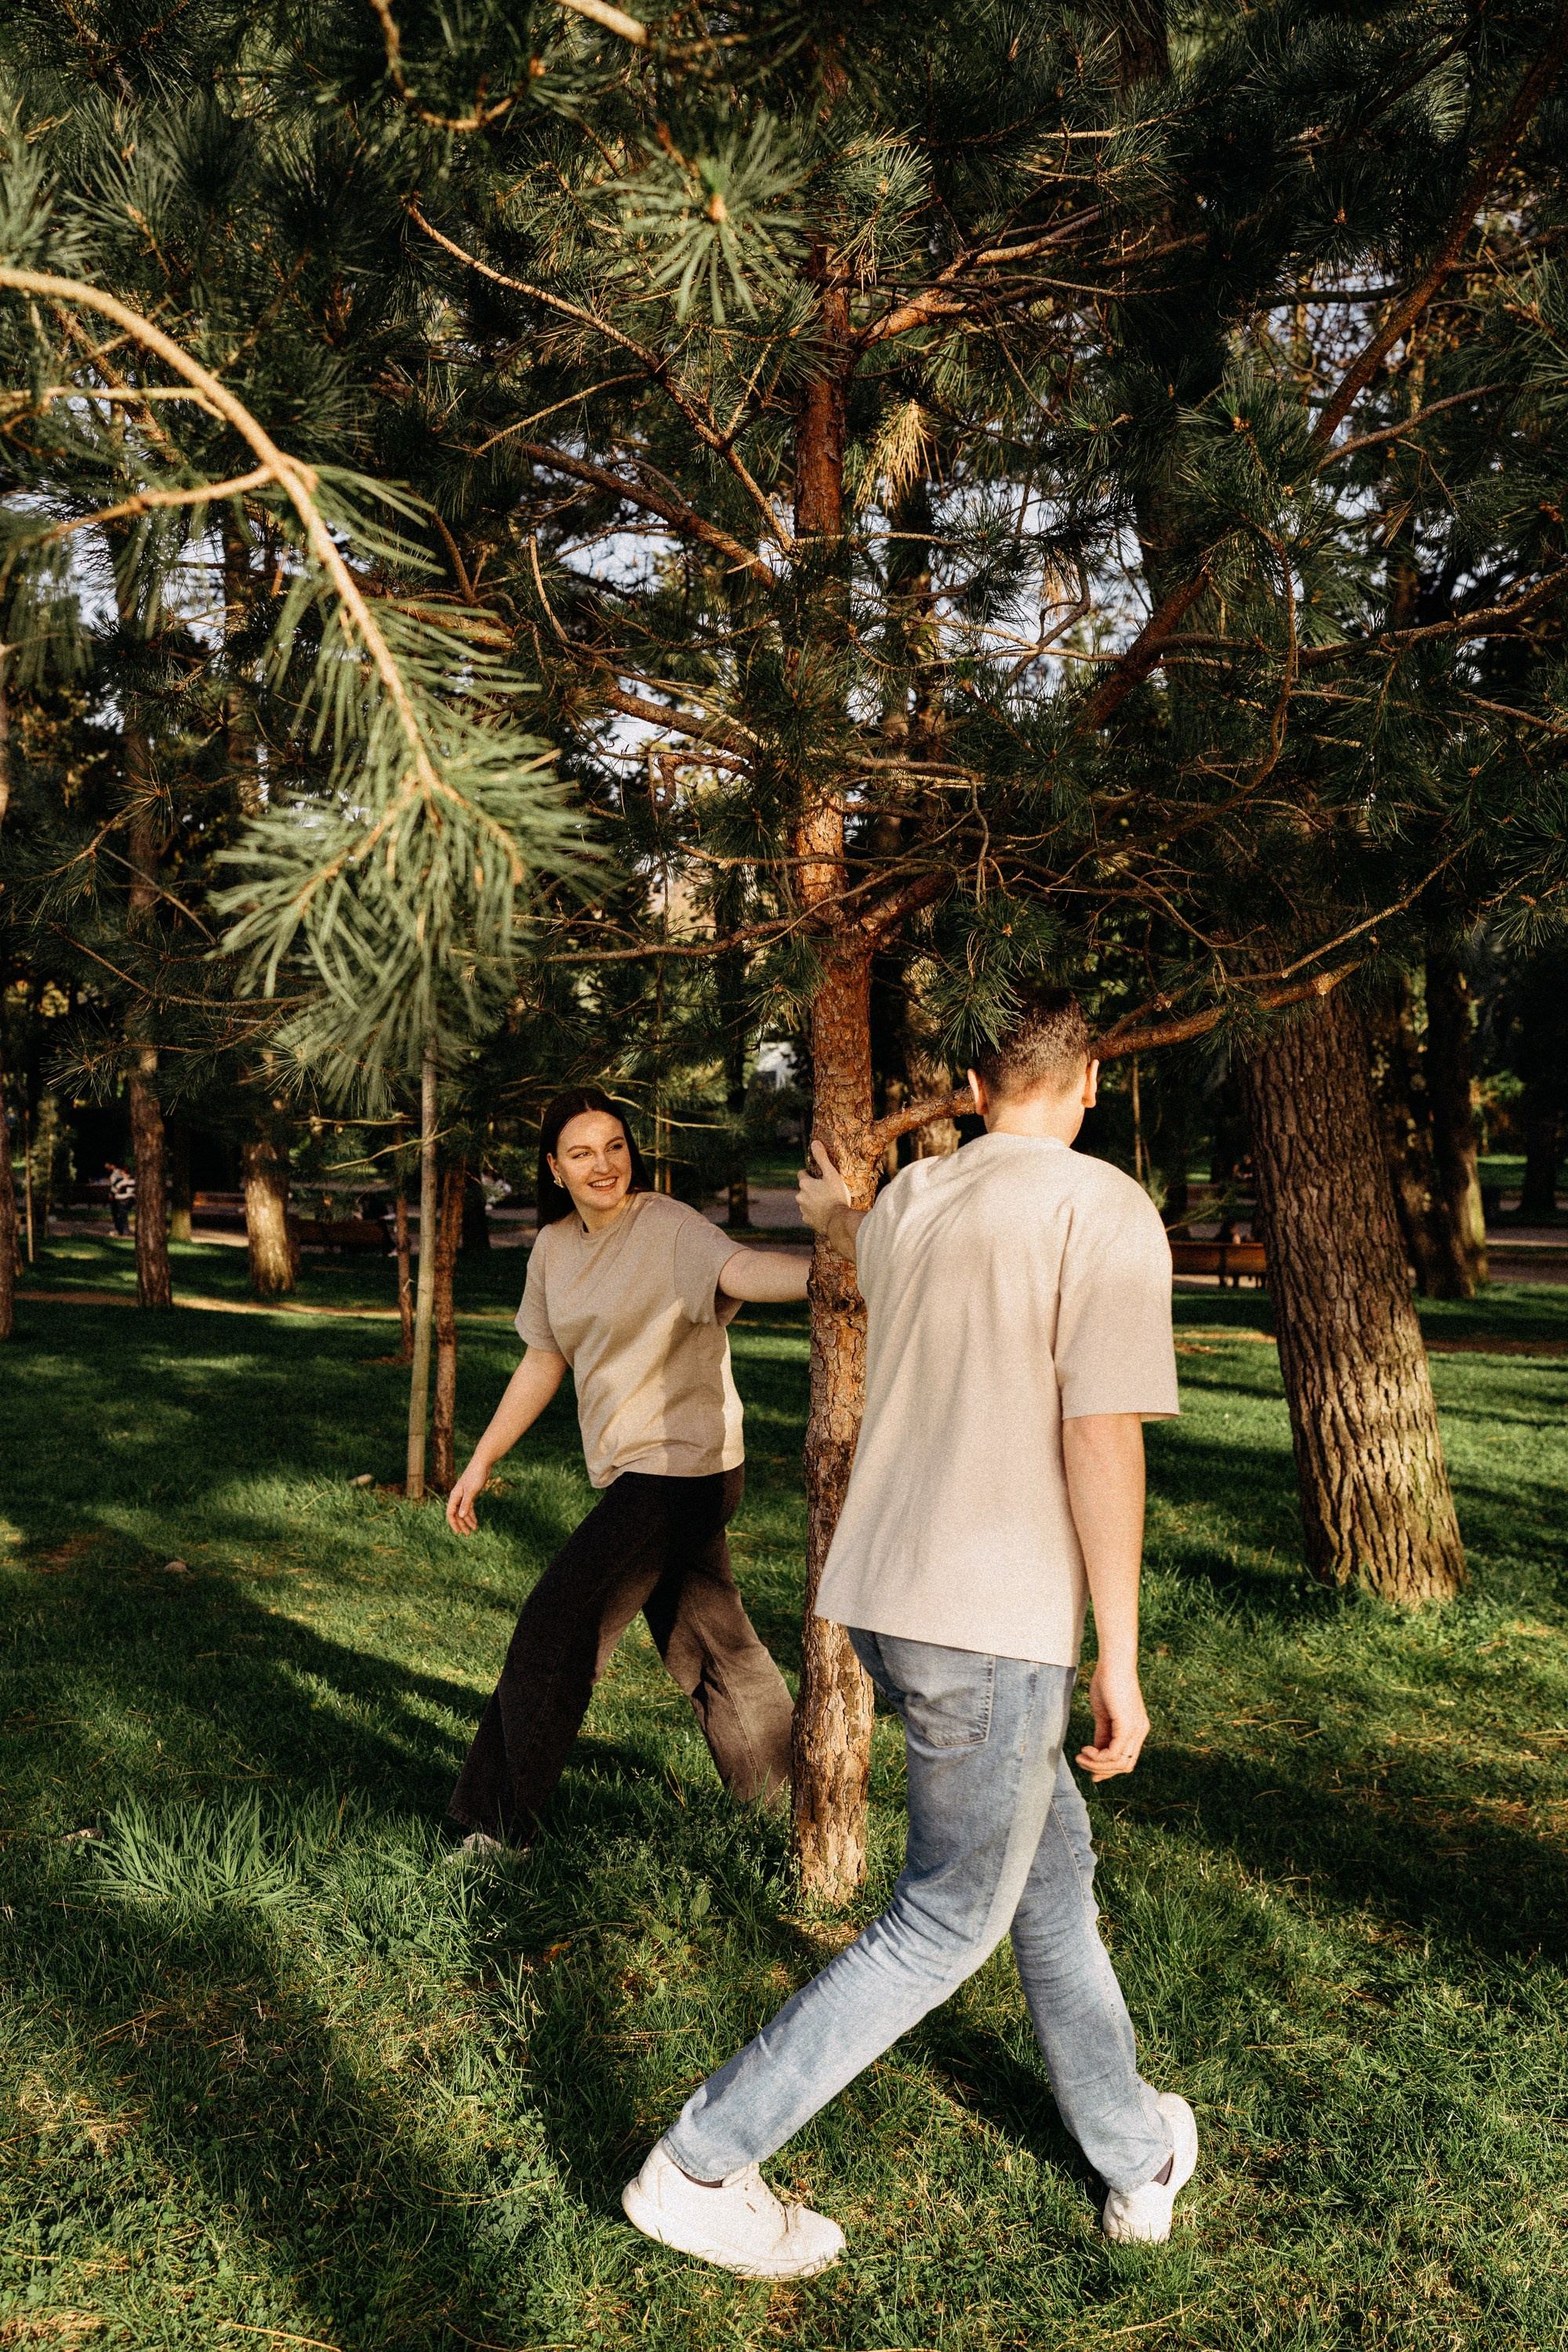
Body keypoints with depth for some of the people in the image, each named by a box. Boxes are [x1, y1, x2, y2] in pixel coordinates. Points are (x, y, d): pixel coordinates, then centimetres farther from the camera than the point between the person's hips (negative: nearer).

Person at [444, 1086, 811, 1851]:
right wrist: (481, 1461, 21)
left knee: (555, 1628, -5)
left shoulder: (668, 1229, -16)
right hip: (636, 1470, 8)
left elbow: (739, 1270, -35)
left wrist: (830, 1268, -56)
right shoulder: (555, 1248, 9)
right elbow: (544, 1359, 18)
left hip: (679, 1466, -8)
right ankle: (785, 1789, 31)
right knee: (706, 1639, 16)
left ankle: (498, 1821, 9)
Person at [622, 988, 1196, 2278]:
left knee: (1054, 1868, 22)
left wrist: (833, 1216, 57)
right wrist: (1119, 1658, -11)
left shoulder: (906, 1203, 8)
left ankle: (1137, 2156, 37)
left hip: (881, 1593, 8)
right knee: (946, 1924, 8)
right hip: (994, 1624, -8)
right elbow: (1101, 1439, -18)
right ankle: (701, 2169, 14)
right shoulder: (1106, 1213, -14)